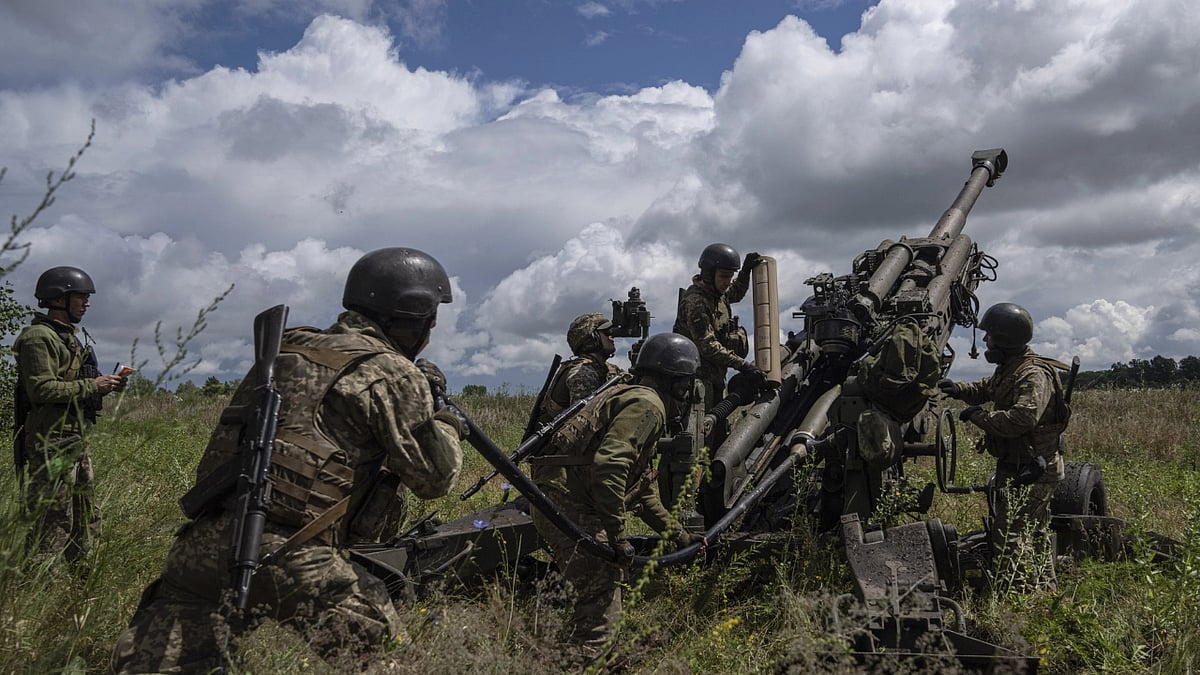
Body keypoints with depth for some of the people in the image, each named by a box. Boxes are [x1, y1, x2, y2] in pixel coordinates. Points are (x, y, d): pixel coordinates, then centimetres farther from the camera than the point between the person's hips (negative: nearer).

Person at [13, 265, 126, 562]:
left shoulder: (73, 337, 19)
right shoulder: (38, 337, -11)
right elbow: (42, 390, -22)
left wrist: (104, 386, 8)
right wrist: (91, 385, -16)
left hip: (77, 441, 10)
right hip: (51, 442, -10)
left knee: (88, 520, 14)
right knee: (54, 524, -7)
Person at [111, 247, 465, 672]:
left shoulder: (291, 349, 16)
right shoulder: (394, 374, -5)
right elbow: (434, 476, -3)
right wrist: (445, 418, 16)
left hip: (204, 540, 7)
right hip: (288, 558, -6)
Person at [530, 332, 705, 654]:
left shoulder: (631, 397, 24)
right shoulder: (647, 404, -9)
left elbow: (644, 492, 29)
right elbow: (608, 466, -25)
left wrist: (678, 533, 30)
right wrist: (617, 535, -21)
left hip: (555, 503, 11)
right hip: (569, 507, -11)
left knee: (598, 593, 21)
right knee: (602, 602, -8)